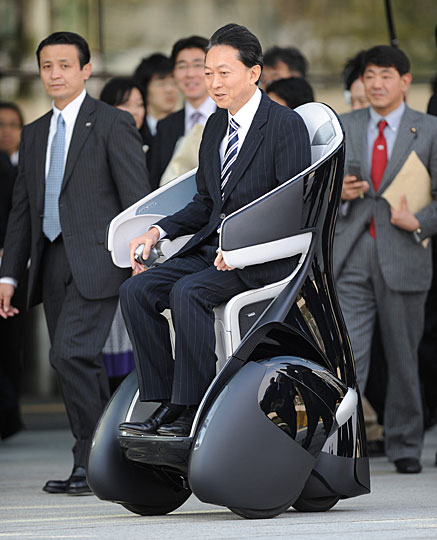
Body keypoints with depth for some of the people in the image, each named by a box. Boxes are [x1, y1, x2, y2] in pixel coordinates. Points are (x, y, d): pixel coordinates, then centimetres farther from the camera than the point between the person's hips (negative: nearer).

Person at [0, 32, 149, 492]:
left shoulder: (112, 124, 0)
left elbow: (136, 199, -5)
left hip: (95, 259, -7)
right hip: (51, 261, 7)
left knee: (71, 354, -18)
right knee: (80, 366, 6)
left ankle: (89, 463, -11)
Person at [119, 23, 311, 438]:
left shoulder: (287, 126, -9)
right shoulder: (216, 125, 15)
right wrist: (157, 232, 3)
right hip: (212, 246, 8)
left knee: (187, 292, -31)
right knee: (136, 290, -13)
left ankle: (192, 409, -24)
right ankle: (164, 403, -13)